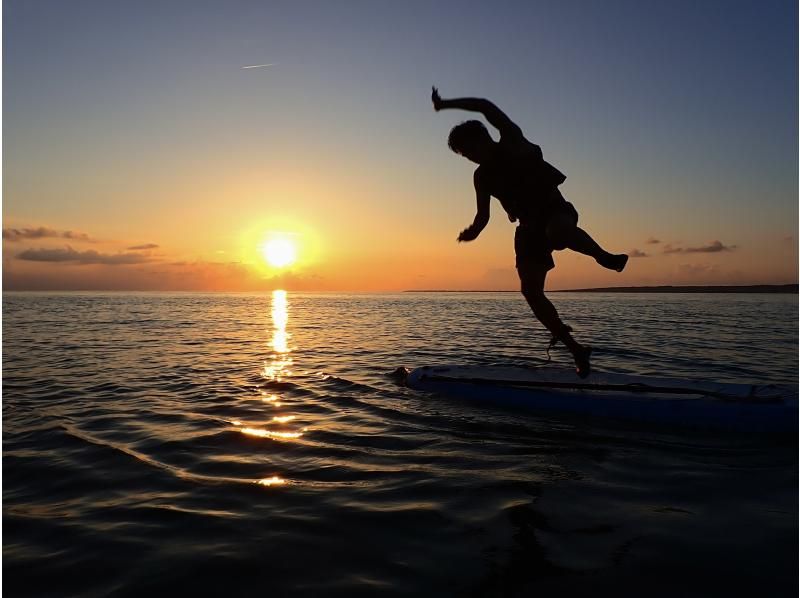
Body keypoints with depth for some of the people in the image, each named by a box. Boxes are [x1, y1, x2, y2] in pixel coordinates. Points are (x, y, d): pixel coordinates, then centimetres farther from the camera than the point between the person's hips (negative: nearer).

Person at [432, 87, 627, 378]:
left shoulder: (513, 141, -2)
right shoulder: (482, 177, 11)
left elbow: (487, 107, -14)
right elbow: (483, 215, 14)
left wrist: (445, 104, -14)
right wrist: (473, 231, -6)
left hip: (556, 210, -5)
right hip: (529, 227, 6)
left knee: (558, 232, -45)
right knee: (530, 290, -10)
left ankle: (603, 257, -19)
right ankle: (575, 349, -1)